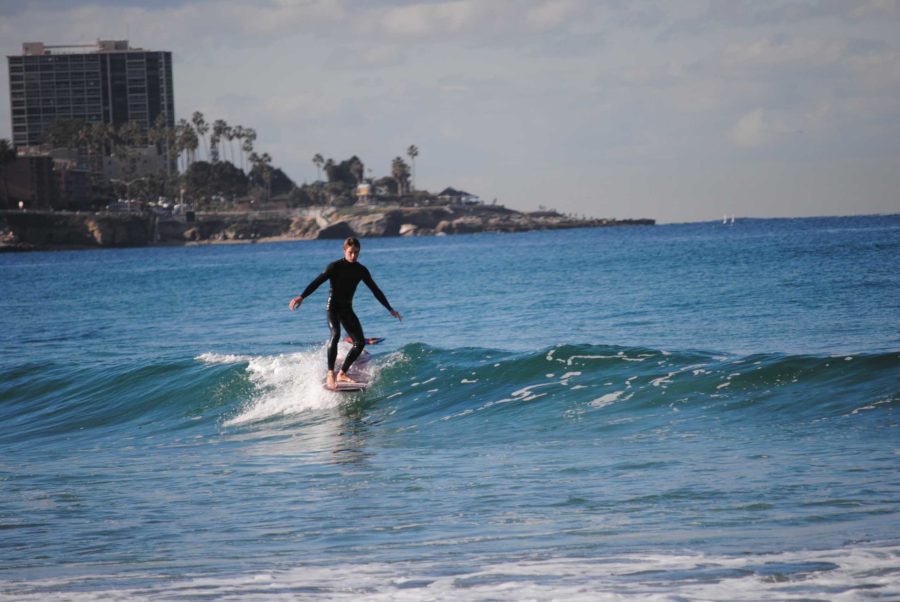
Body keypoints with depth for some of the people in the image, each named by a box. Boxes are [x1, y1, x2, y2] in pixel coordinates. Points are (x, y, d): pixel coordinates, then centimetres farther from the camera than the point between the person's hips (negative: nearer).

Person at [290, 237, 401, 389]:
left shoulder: (361, 270, 4)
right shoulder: (335, 266, -10)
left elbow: (375, 290, 11)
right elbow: (318, 282, -18)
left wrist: (390, 309, 12)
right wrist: (302, 296, -32)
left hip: (347, 308, 6)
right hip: (333, 306, -6)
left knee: (360, 342, -5)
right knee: (335, 334, -30)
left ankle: (342, 374, 6)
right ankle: (330, 374, -31)